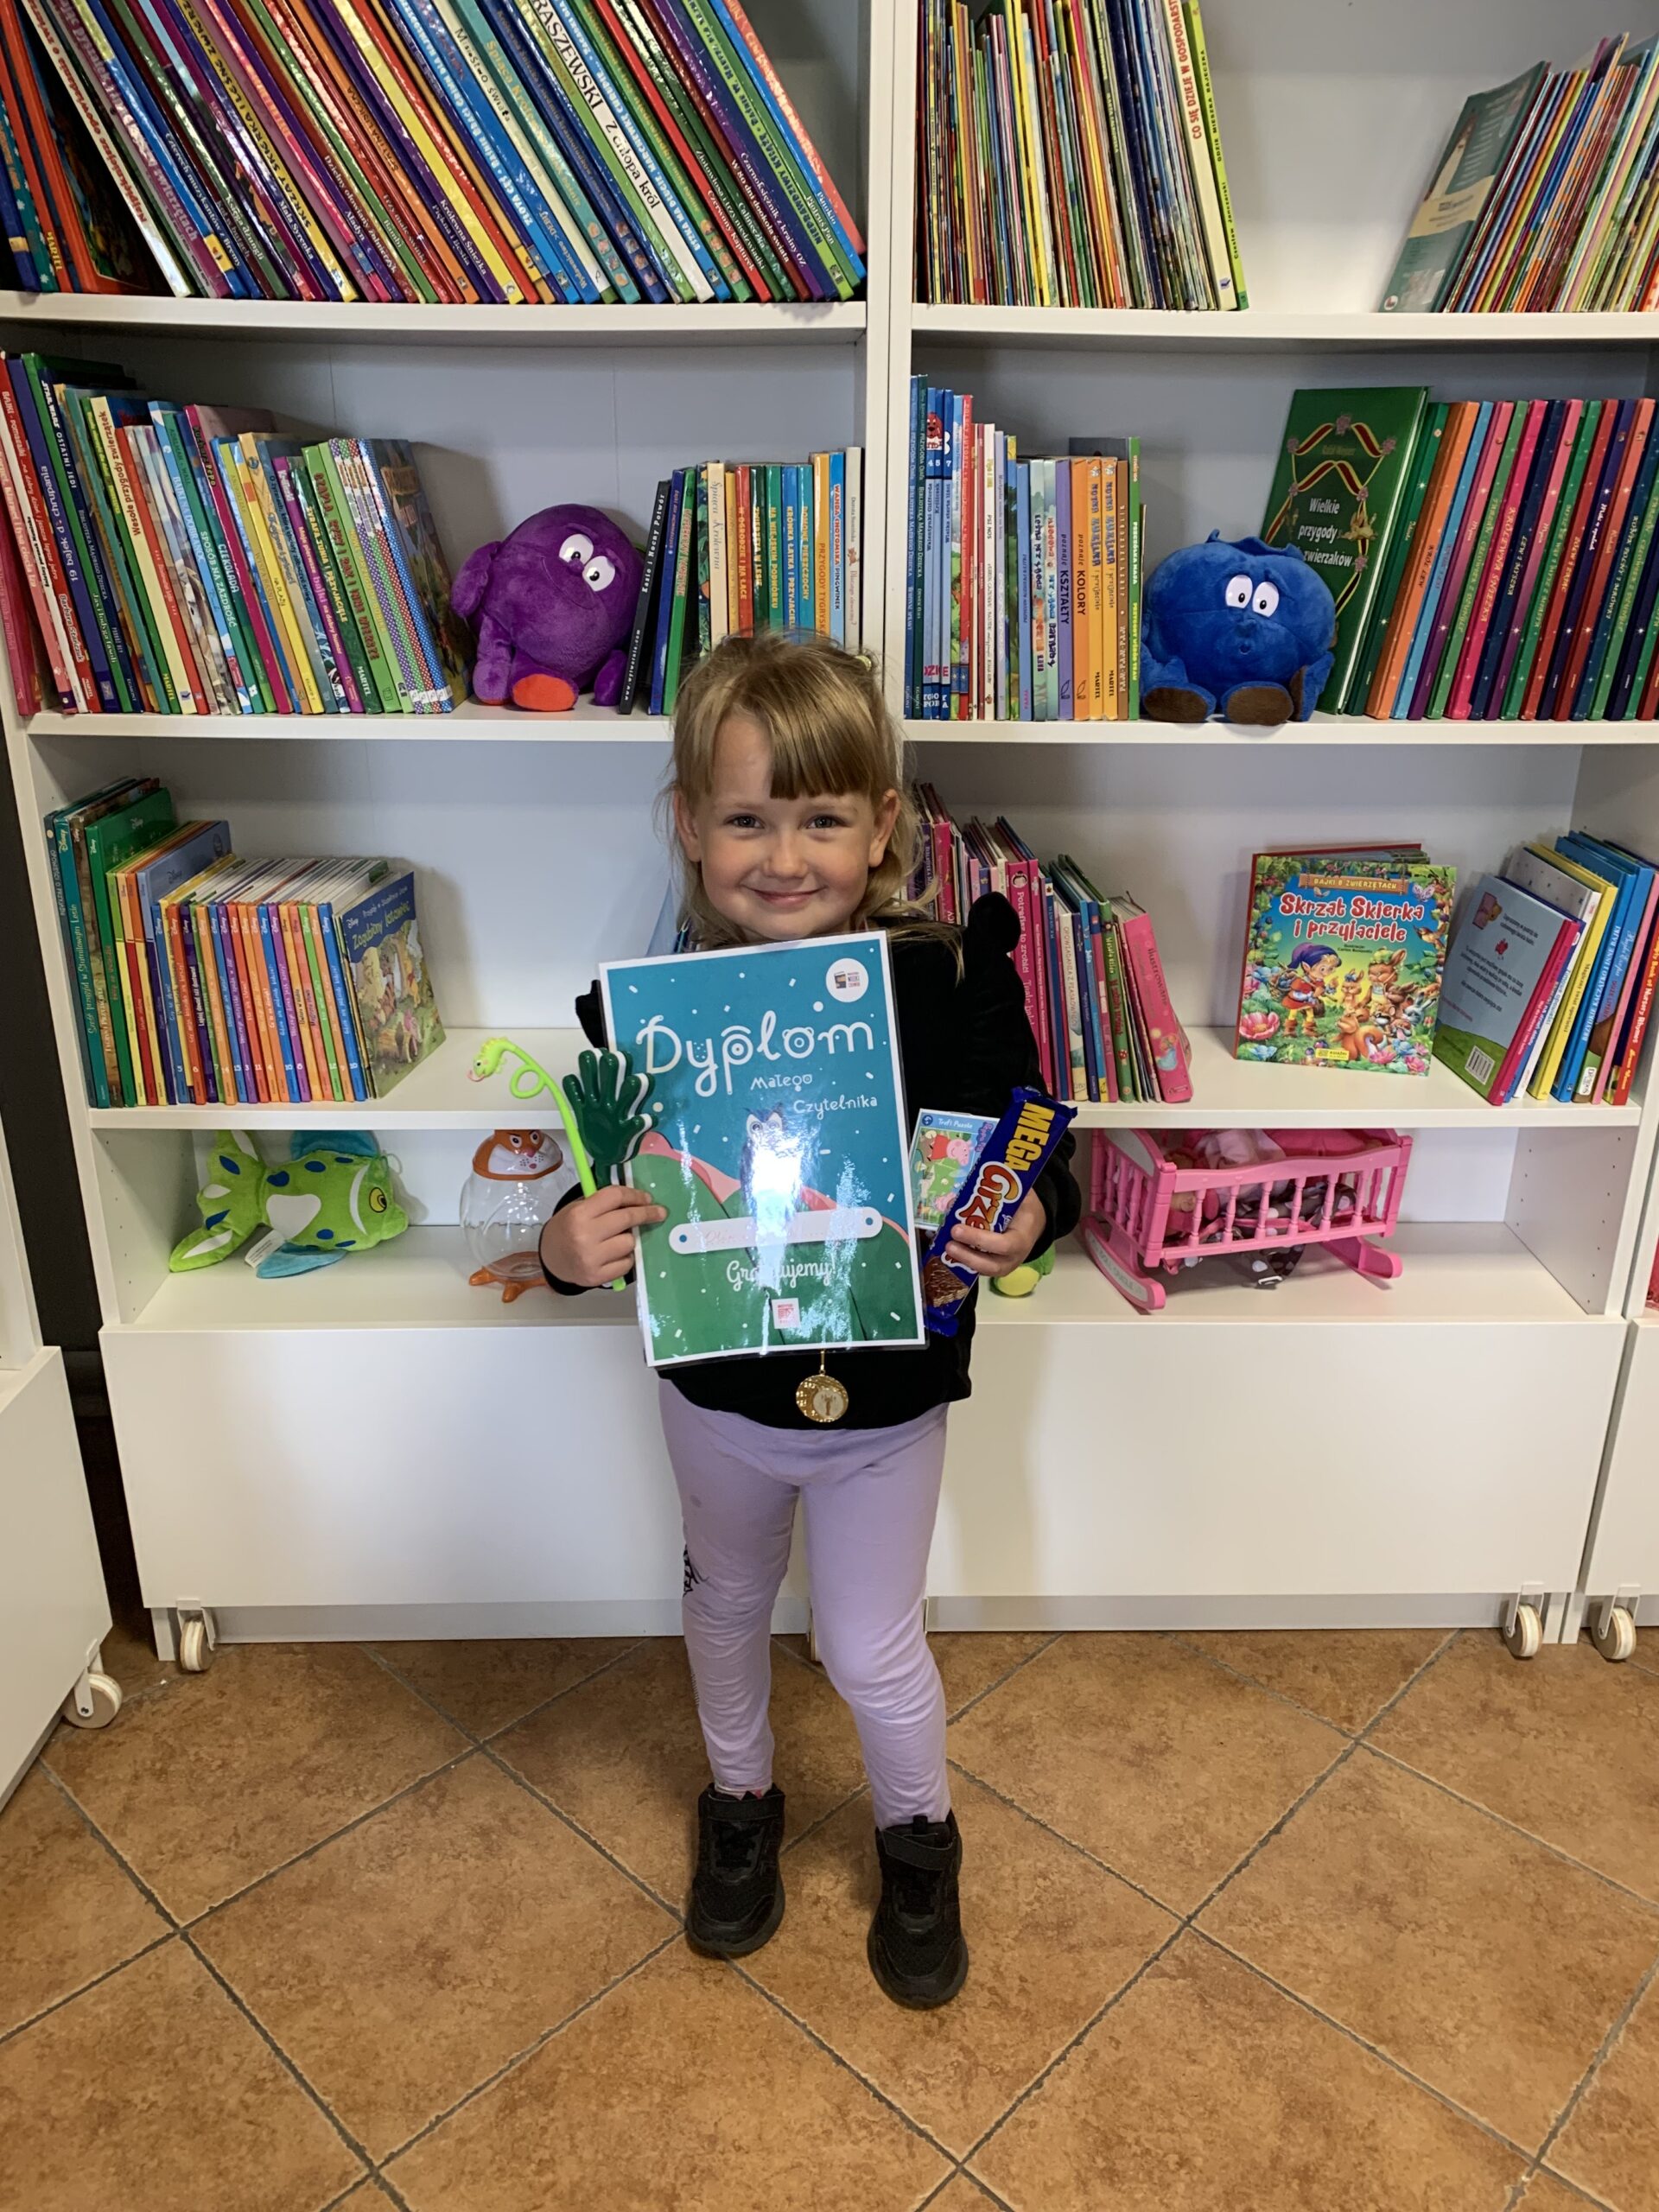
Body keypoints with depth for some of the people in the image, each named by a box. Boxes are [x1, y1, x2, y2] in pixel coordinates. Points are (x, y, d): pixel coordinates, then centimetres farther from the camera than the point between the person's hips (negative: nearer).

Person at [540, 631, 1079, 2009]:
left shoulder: (950, 986, -21)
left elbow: (1037, 1164, -11)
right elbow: (613, 1196, -7)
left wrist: (1026, 1225, -32)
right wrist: (570, 1250, -28)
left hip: (885, 1397, -2)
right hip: (716, 1391, 2)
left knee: (873, 1652, 15)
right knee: (728, 1602, 26)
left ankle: (920, 1838, 49)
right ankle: (741, 1805, 57)